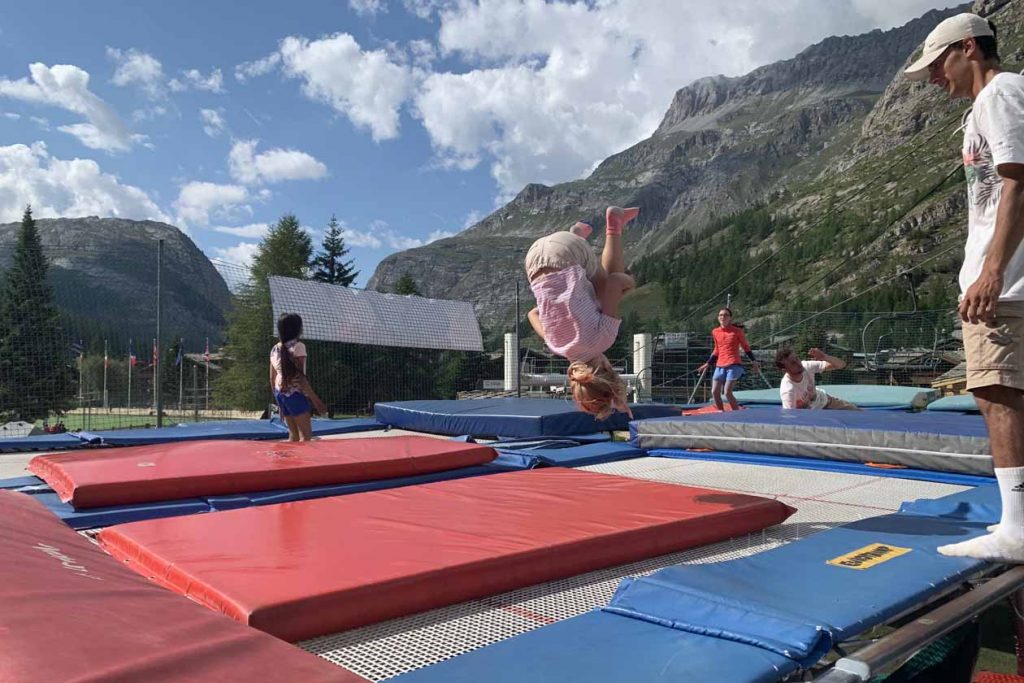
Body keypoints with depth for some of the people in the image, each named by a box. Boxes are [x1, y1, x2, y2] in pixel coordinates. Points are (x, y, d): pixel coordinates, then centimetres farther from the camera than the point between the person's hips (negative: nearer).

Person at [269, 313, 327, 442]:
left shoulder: (275, 349, 10)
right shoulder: (298, 346, -11)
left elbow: (272, 379, 12)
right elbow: (300, 376, -17)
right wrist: (315, 399, -16)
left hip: (280, 393, 7)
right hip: (295, 393, -7)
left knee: (293, 435, 15)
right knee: (306, 436, -3)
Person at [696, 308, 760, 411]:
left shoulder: (737, 331, -1)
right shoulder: (715, 332, 10)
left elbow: (746, 347, 8)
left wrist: (753, 361, -2)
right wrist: (708, 364, 19)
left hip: (734, 365, -5)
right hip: (720, 366, 5)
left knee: (727, 392, -15)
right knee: (714, 392, -2)